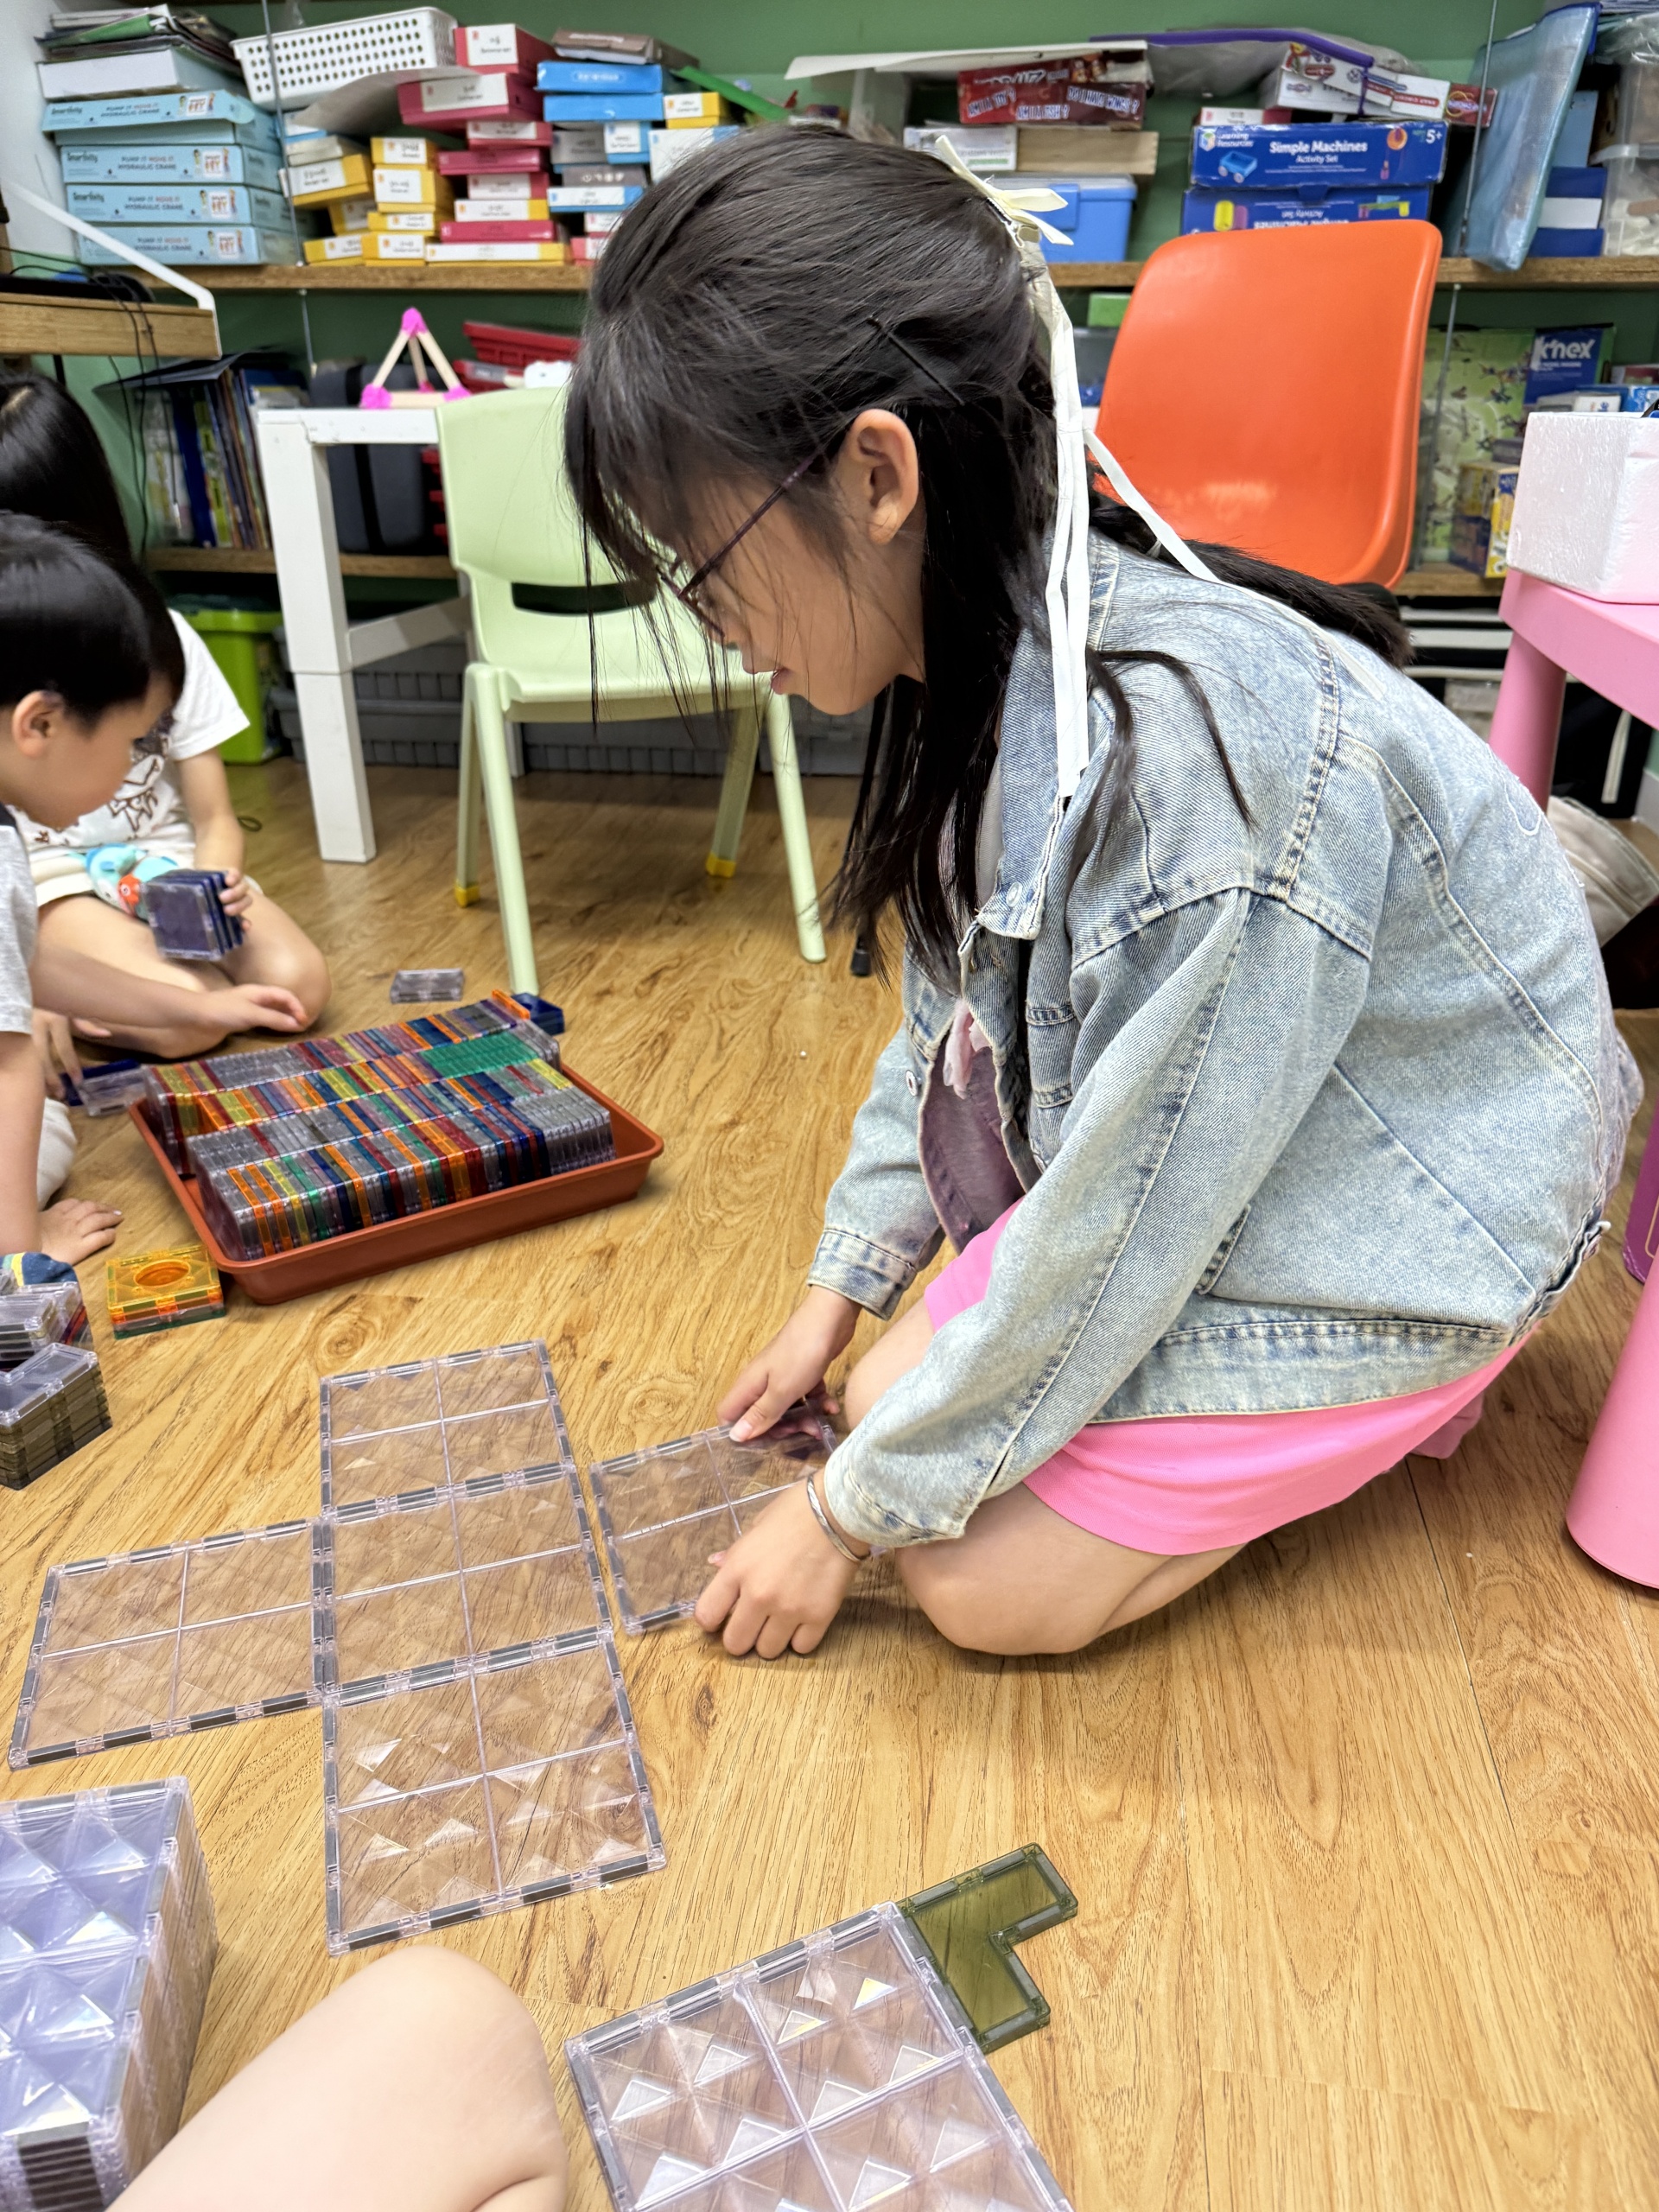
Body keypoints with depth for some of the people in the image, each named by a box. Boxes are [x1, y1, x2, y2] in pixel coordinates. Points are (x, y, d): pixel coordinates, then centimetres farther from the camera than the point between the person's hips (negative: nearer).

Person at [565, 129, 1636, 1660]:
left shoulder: (1207, 754, -37)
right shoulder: (992, 654, -10)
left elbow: (1110, 1243, -27)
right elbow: (960, 999, 5)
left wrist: (851, 1510, -13)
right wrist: (845, 1285, 11)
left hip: (1401, 1223, -7)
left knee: (987, 1582, -10)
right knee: (904, 1388, 5)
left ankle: (1375, 1390, 8)